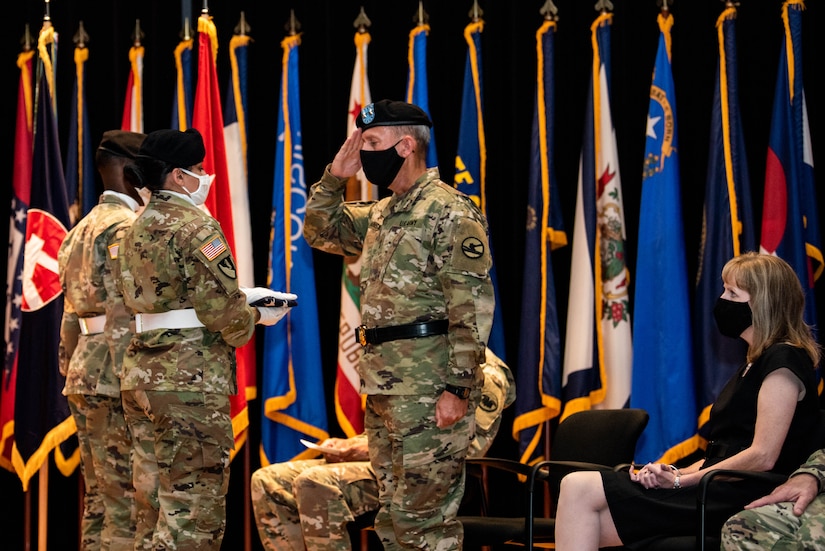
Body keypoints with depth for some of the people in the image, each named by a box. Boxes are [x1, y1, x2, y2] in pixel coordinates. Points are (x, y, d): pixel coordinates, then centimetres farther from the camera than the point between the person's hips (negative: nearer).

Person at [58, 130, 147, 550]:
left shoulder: (83, 228, 20)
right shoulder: (128, 227, -10)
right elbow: (123, 316, -19)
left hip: (83, 373, 10)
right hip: (116, 377, -10)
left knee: (99, 500, 11)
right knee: (128, 502, -9)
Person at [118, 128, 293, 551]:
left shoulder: (138, 227, 16)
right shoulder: (196, 226, -10)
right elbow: (221, 313, -17)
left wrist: (239, 298, 17)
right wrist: (255, 315, 2)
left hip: (140, 376, 9)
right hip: (191, 380, -9)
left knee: (153, 508, 12)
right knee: (193, 514, -6)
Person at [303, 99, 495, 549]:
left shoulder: (450, 212, -11)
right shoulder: (381, 214, 17)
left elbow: (472, 307, -17)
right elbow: (321, 231, 30)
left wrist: (458, 389, -23)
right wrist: (335, 175, 13)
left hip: (429, 391, -9)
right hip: (383, 387, 9)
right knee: (392, 515, 12)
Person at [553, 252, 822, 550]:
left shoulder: (784, 360, -8)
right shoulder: (755, 364, 24)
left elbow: (763, 456, -16)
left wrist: (681, 480, -11)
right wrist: (677, 473, 1)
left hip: (735, 499, -9)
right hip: (717, 492, 9)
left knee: (580, 488, -16)